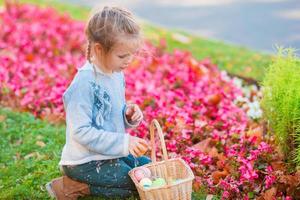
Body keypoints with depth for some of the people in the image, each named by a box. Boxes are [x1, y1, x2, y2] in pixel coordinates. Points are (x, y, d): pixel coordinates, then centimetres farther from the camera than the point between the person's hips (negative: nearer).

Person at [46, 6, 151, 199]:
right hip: (85, 161, -9)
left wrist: (129, 114, -6)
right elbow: (81, 132, -27)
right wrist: (123, 142, -28)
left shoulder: (117, 74, 1)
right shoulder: (85, 83, -25)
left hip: (110, 153, 9)